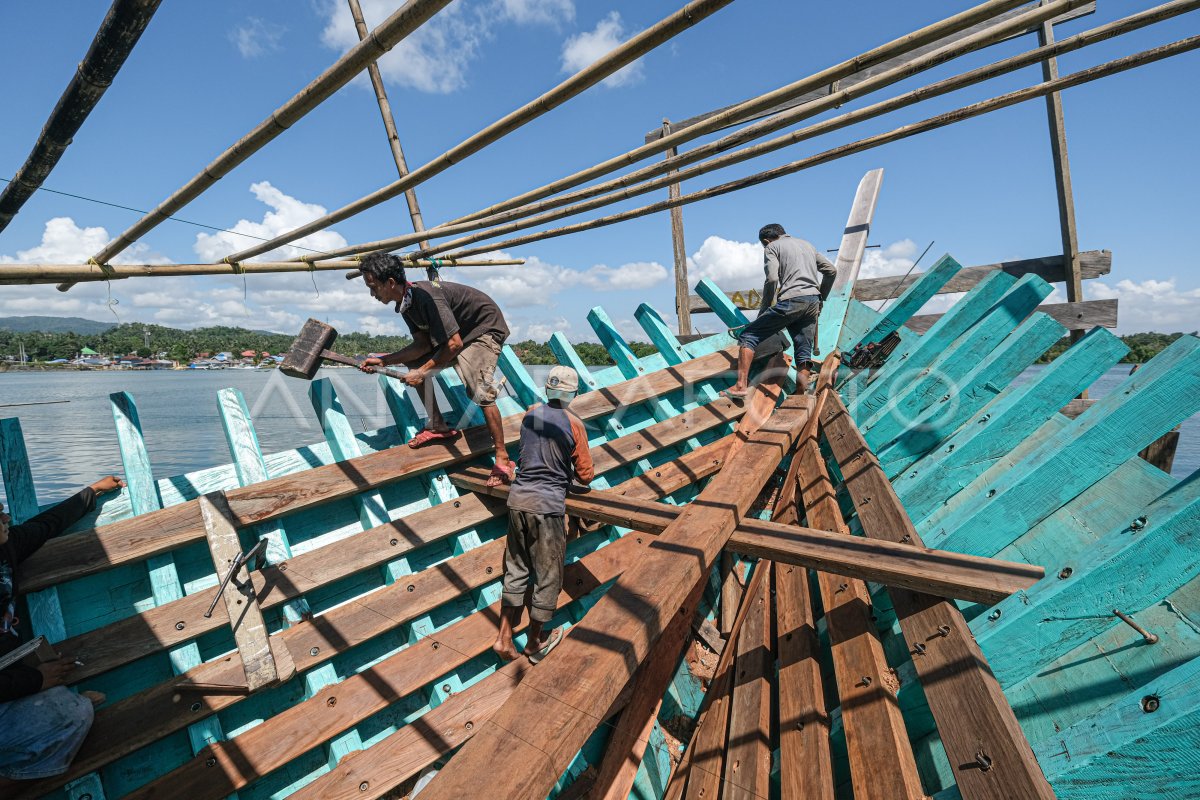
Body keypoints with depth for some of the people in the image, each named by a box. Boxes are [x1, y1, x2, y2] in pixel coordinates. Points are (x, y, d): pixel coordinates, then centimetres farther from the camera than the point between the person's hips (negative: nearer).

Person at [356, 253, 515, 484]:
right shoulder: (405, 302, -2)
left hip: (485, 328, -9)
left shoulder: (427, 296, -31)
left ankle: (502, 459, -14)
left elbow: (454, 344, -31)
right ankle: (438, 427, 10)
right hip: (456, 333, 10)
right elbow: (422, 344, -2)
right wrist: (383, 360, -9)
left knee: (480, 389, -23)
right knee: (413, 364, 3)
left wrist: (423, 372, -23)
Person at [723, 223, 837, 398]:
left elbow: (772, 279, -9)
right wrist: (820, 298, 32)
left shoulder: (772, 247, 8)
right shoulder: (806, 244, 29)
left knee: (748, 336, -3)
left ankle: (741, 386, -14)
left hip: (790, 300, -7)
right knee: (804, 352, 8)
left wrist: (763, 310, -1)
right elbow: (831, 270, 26)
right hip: (813, 302, 7)